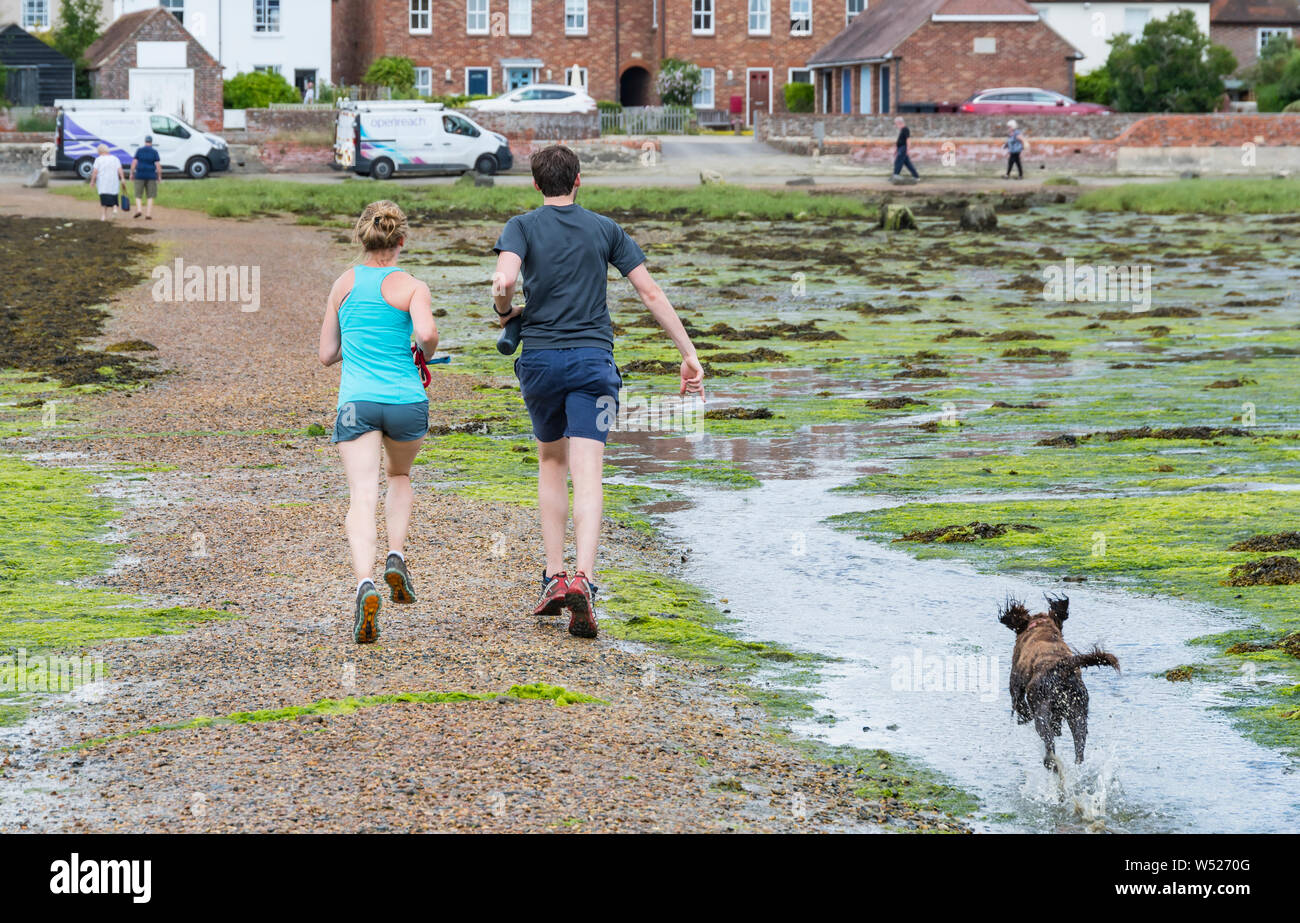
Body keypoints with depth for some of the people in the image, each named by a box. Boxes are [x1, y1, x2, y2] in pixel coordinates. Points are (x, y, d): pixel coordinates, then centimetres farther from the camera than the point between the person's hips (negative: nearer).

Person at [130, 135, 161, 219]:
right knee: (150, 197, 7)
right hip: (151, 176, 0)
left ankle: (138, 209, -13)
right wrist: (159, 176, 3)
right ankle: (148, 214, -1)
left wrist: (132, 174, 3)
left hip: (140, 175, 0)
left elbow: (134, 162, -4)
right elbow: (158, 165, -6)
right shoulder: (154, 152, -1)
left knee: (138, 195, 10)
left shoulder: (139, 150, 1)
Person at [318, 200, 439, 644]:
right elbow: (426, 333, -20)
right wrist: (424, 355, 2)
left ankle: (365, 583, -34)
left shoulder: (343, 284, 9)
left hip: (356, 402, 0)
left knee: (362, 497, -11)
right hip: (407, 401, 0)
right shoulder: (412, 287, 0)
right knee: (400, 476, 29)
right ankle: (396, 556, 10)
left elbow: (326, 354, 14)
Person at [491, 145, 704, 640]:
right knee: (587, 476, -9)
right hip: (593, 358, 0)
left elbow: (503, 280, -17)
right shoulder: (606, 230, 8)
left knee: (551, 462, 21)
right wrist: (689, 354, 7)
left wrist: (505, 312, 6)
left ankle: (554, 576, 14)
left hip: (539, 358, 0)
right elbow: (651, 292, 5)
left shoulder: (522, 227, 2)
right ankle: (582, 579, -27)